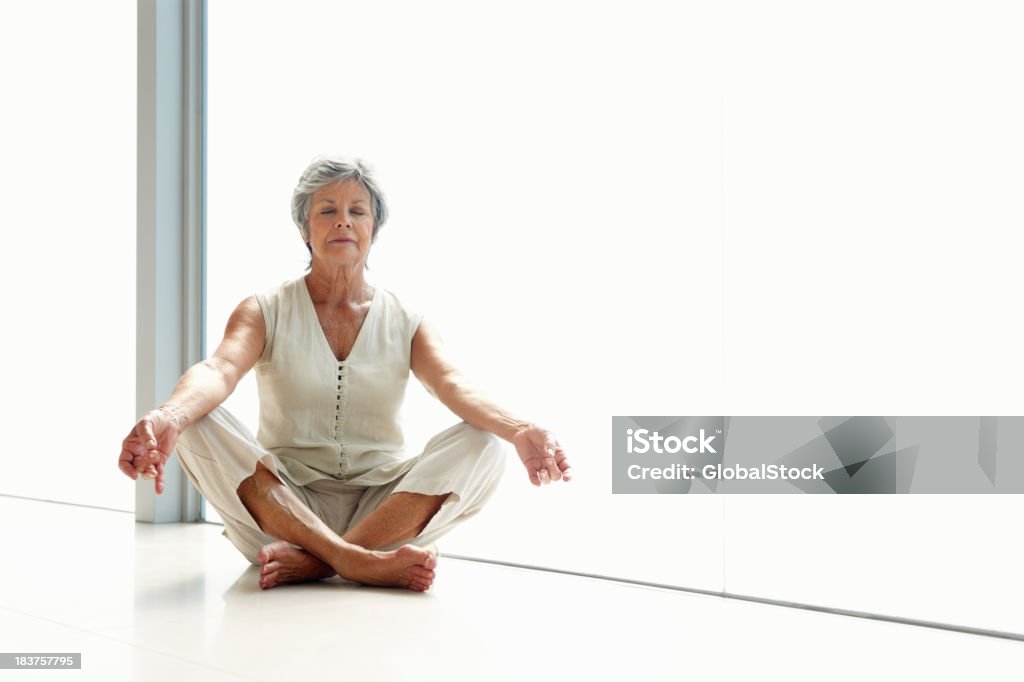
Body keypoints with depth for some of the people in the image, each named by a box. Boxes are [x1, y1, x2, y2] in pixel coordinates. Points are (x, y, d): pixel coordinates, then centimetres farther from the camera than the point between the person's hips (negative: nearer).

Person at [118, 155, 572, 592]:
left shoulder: (405, 322, 6)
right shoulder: (265, 312, 3)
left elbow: (454, 386, -13)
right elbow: (219, 370, -18)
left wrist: (519, 431, -36)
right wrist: (168, 417, -43)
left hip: (383, 506, 1)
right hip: (282, 505, -1)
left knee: (482, 445, -22)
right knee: (198, 425, -25)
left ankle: (316, 560, -29)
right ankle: (358, 561, -33)